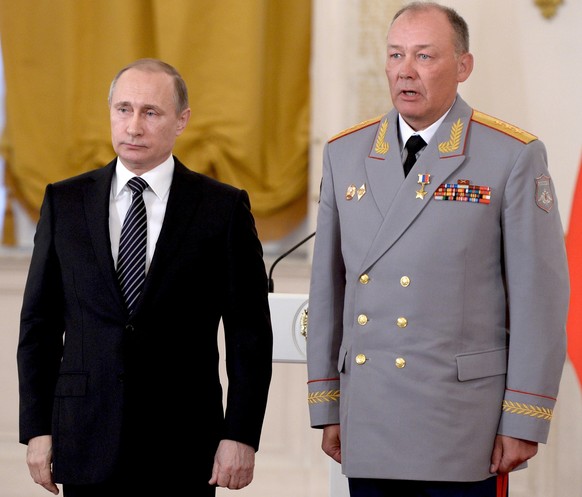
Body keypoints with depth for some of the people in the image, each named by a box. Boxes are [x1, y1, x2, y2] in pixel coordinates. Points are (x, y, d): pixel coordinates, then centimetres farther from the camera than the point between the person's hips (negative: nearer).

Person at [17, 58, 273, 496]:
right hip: (87, 440, 2)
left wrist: (241, 436, -6)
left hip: (183, 448, -1)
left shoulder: (223, 208, 1)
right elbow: (39, 324, 8)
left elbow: (250, 332, 0)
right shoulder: (65, 202, 7)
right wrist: (37, 428, 2)